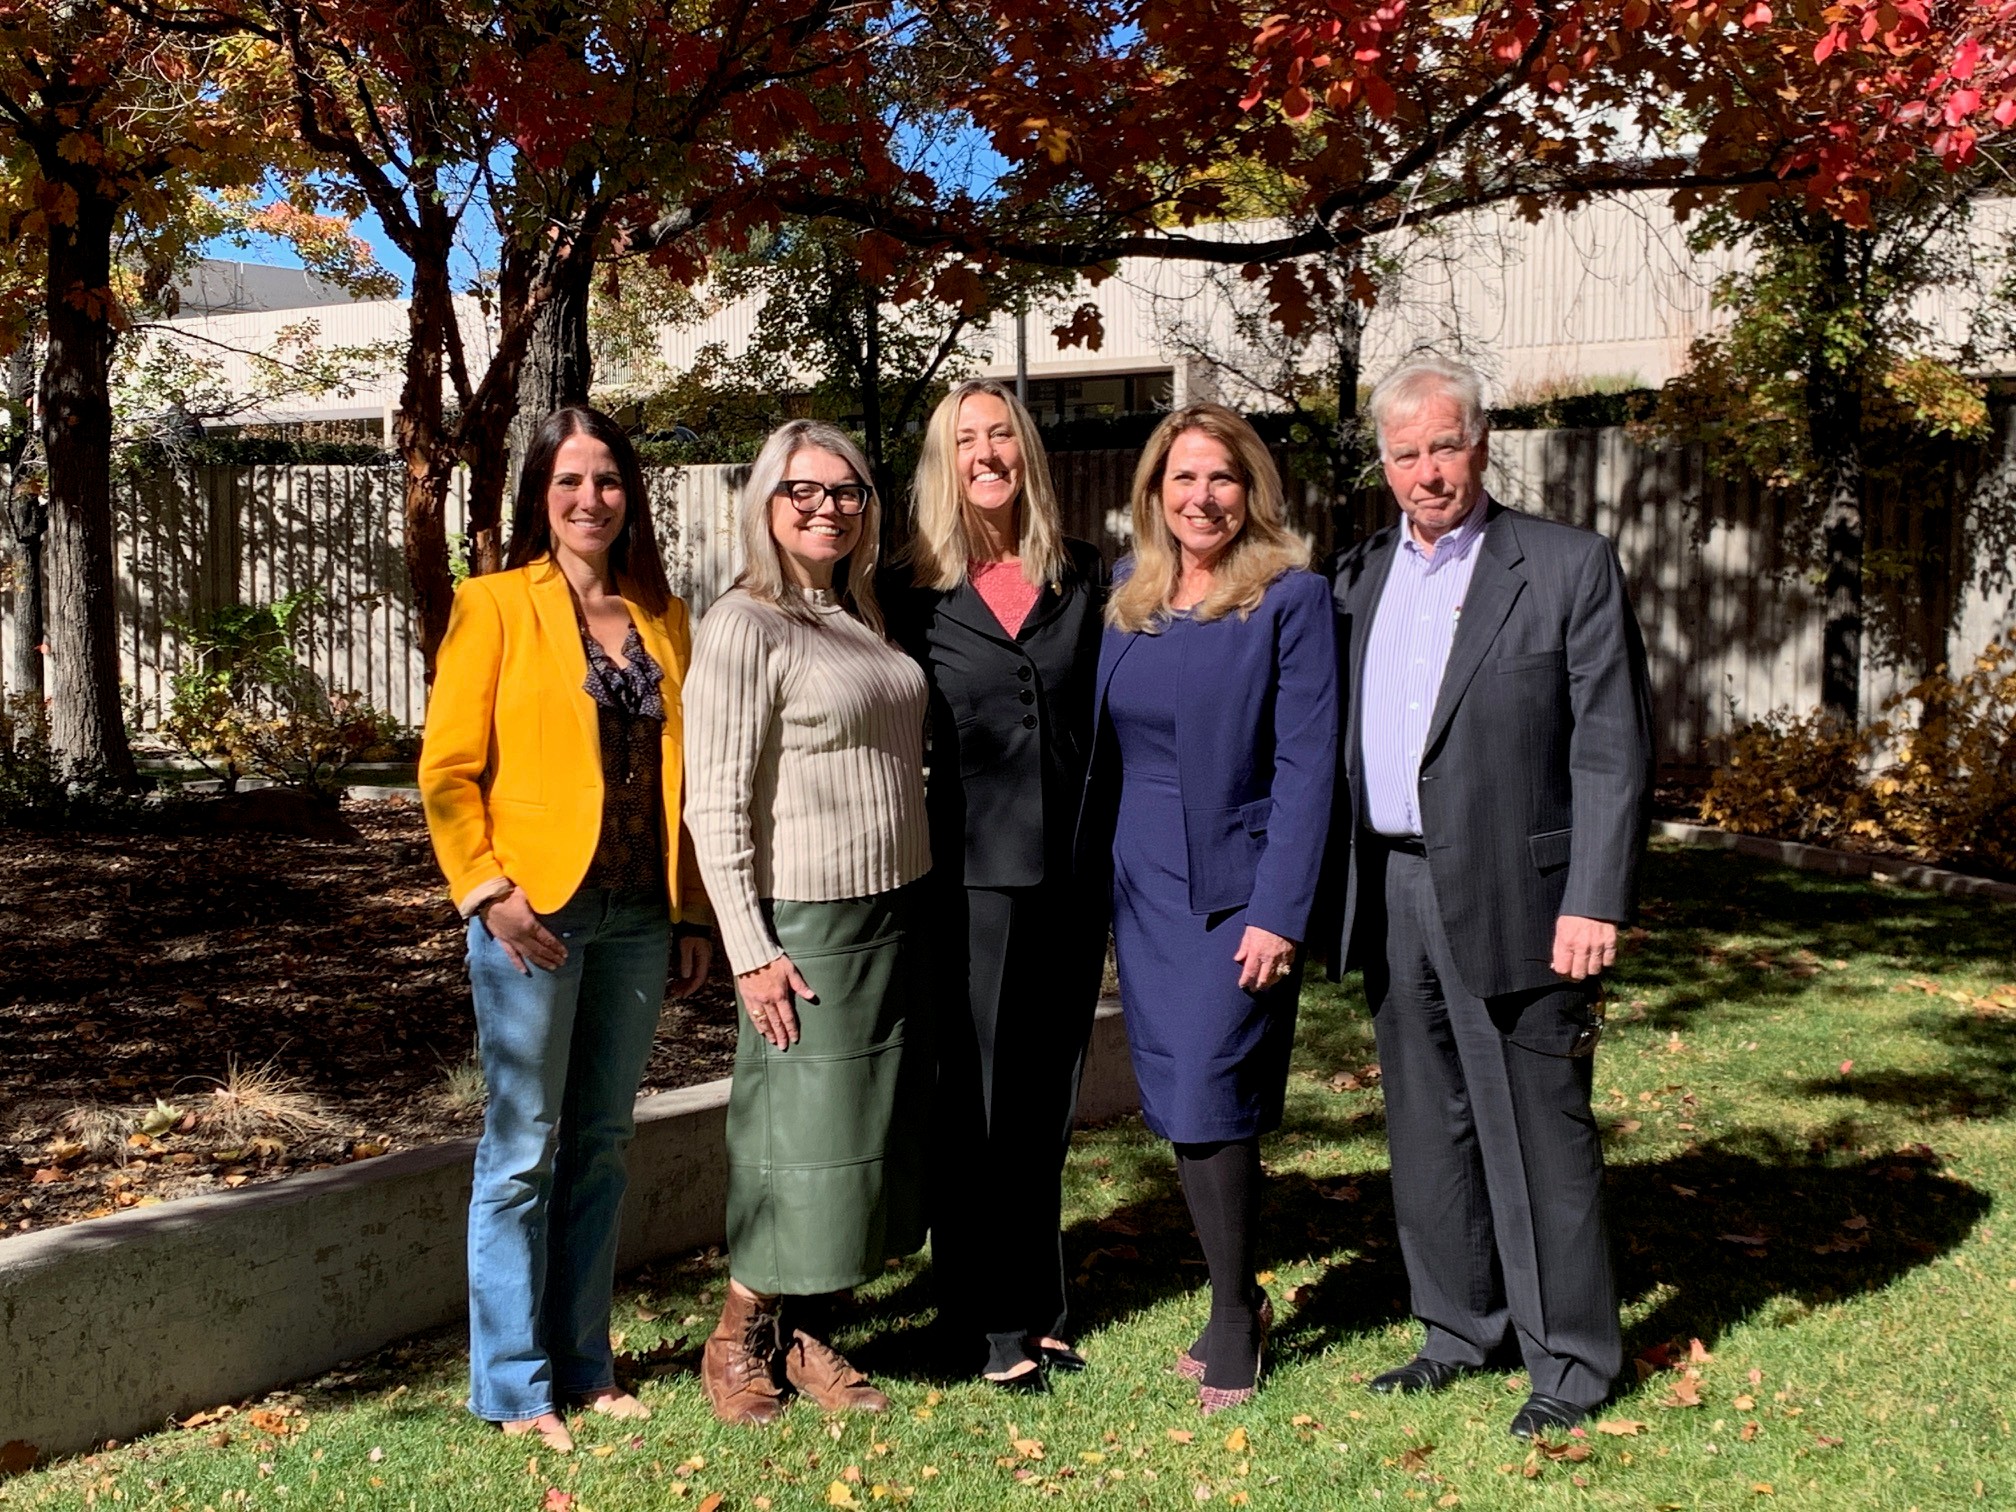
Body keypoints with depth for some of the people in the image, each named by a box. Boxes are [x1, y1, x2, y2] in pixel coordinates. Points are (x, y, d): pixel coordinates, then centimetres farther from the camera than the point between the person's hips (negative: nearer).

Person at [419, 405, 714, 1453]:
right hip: (535, 917, -4)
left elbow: (681, 774, 13)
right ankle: (513, 1385, 13)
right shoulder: (495, 605, -1)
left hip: (639, 921, 5)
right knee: (524, 1150, 1)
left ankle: (583, 1362, 24)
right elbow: (447, 769, -4)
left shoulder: (661, 616, 11)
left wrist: (693, 912, 9)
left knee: (601, 1147, 12)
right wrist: (487, 891, -14)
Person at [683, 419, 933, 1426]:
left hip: (896, 911, 7)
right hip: (807, 924, -7)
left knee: (871, 1125, 11)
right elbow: (715, 804, -14)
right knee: (800, 1131, 0)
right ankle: (737, 1343, 19)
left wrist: (916, 899, 13)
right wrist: (750, 949, -17)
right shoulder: (744, 627, -10)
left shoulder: (863, 619, 12)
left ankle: (804, 1336, 25)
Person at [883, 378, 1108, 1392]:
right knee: (976, 1100, 3)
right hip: (972, 870, -3)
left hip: (1073, 865, 3)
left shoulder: (1085, 578, 7)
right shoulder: (914, 592, 1)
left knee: (1047, 1098, 13)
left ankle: (1035, 1308, 27)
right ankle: (988, 1325, 16)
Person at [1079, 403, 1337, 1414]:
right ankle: (1238, 1300, 27)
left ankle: (1233, 1320, 14)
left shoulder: (1290, 598, -7)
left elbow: (1306, 762, -11)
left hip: (1238, 889, -5)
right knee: (1175, 1103, 9)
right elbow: (1105, 747, 12)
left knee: (1209, 1097, -6)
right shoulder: (1126, 594, 8)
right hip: (1142, 890, 5)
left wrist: (1280, 913, -16)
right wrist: (1090, 871, 6)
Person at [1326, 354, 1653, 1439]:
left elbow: (1613, 748, -8)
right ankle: (1463, 1328, 30)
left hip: (1514, 899, -5)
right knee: (1427, 1128, 14)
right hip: (1391, 893, 6)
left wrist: (1595, 903, -15)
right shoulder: (1358, 576, 12)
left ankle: (1570, 1358, 16)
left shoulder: (1569, 567, -3)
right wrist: (1335, 892, 7)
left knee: (1537, 1133, 1)